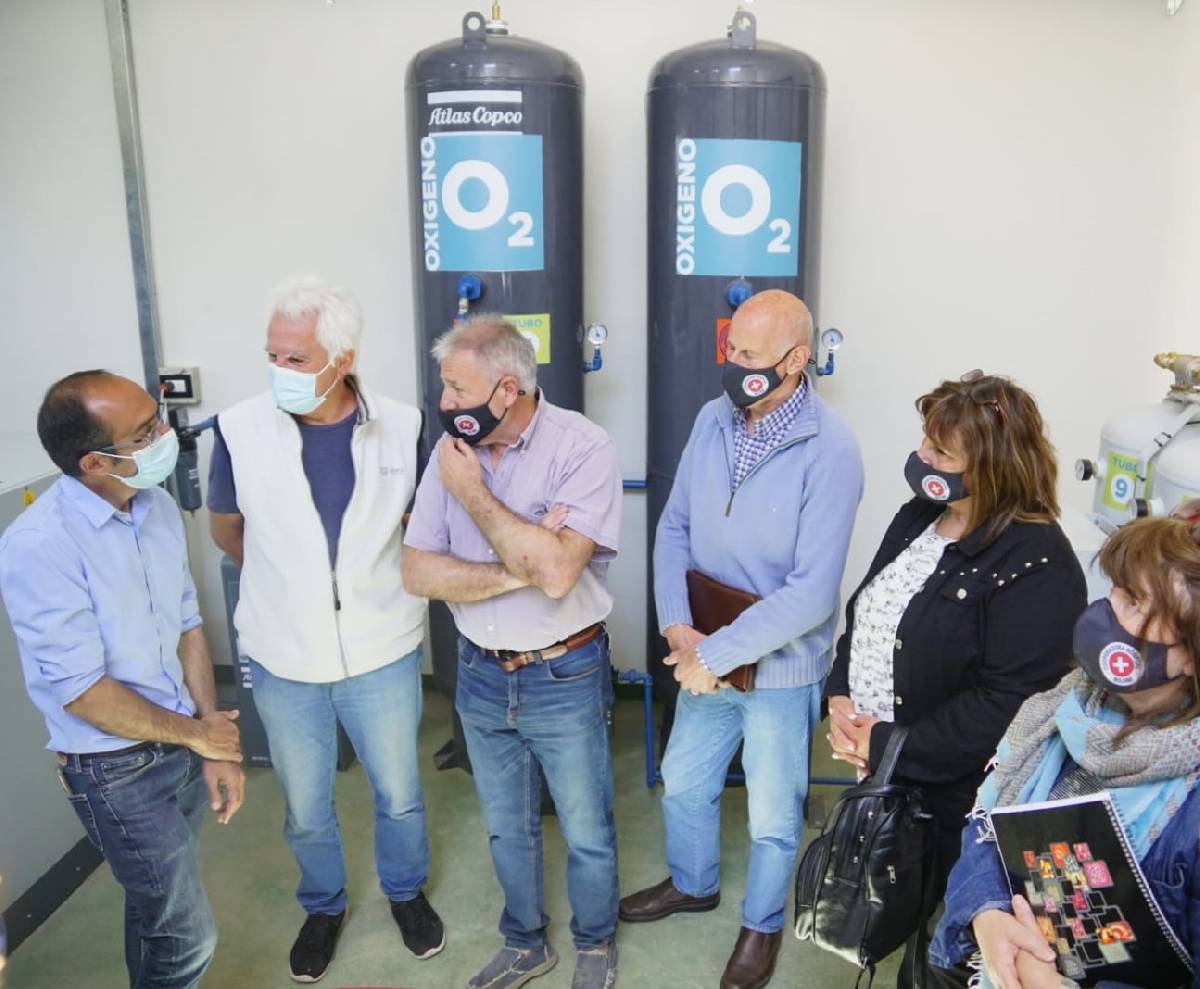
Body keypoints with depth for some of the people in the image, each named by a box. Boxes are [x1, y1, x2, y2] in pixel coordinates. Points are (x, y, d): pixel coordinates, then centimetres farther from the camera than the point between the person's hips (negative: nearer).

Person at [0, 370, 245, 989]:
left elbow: (187, 627, 3)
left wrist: (215, 743, -2)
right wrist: (197, 734, -10)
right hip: (116, 771, -6)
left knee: (157, 898, 25)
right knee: (187, 937, 7)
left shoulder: (158, 507, -4)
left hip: (185, 745, 6)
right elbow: (83, 693, -22)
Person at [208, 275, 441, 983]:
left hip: (383, 653, 0)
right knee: (305, 810, 19)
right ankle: (323, 906, 48)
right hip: (285, 661, 0)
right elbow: (227, 528, 4)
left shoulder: (401, 425, -13)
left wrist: (366, 576, 5)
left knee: (399, 795, 18)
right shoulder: (241, 430, -15)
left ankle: (406, 890, 47)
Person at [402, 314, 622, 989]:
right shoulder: (454, 449, -5)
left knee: (586, 832, 15)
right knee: (507, 829, 22)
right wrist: (520, 570, -22)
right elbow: (419, 572, -9)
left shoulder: (584, 448, -20)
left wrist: (473, 491, -23)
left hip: (565, 679, -4)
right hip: (482, 676, 4)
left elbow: (555, 572, -31)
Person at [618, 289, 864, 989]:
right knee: (683, 782, 24)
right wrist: (678, 625, -11)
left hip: (781, 668, -5)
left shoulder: (830, 451, -23)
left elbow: (811, 593, -26)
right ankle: (693, 884, 53)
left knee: (773, 816, 16)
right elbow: (674, 528, 2)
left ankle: (764, 923, 44)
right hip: (707, 655, 5)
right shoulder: (712, 420, -5)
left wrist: (714, 654, -22)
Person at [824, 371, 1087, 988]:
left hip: (950, 799, -7)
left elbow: (1003, 705, -26)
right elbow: (862, 610, 11)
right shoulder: (918, 516, 4)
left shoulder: (1037, 567, -23)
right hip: (876, 774, 7)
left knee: (935, 939, 14)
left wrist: (888, 747, -21)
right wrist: (840, 699, -4)